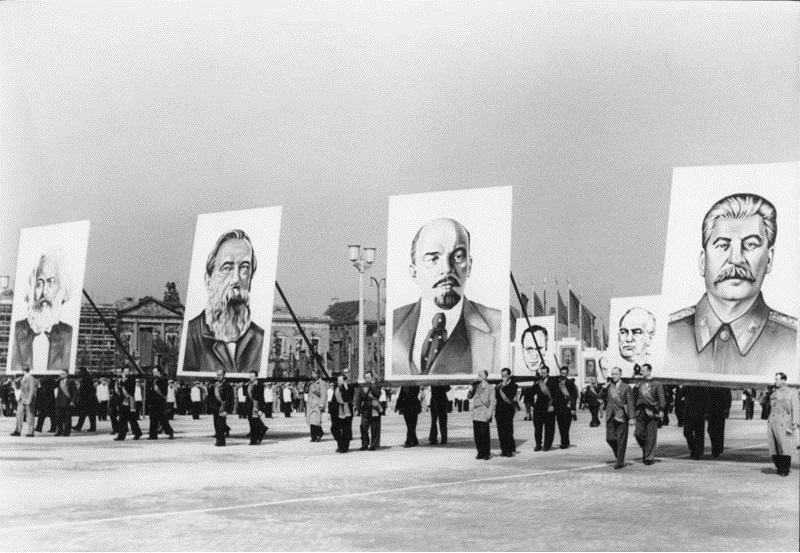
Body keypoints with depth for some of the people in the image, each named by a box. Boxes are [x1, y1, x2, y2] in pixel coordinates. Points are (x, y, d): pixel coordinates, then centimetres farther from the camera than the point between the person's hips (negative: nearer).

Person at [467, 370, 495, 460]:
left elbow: (492, 402, -3)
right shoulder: (476, 386, 13)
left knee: (485, 434, -5)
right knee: (477, 434, 4)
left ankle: (487, 453, 4)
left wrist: (489, 414, -12)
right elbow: (469, 397, 13)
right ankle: (480, 453, 12)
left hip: (484, 415, -5)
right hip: (475, 414, 5)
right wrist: (472, 388, -2)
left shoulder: (490, 388, -1)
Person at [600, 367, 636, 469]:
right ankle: (618, 454, 23)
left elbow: (630, 403, -1)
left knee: (621, 440, -2)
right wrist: (604, 388, -5)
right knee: (610, 439, -2)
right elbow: (601, 397, 9)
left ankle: (620, 462, 3)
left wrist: (631, 417, -8)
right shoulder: (608, 386, 12)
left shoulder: (626, 388, 1)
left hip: (622, 417, -3)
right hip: (610, 416, 3)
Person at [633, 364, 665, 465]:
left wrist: (661, 410, -9)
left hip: (652, 412, -4)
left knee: (651, 436, -2)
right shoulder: (639, 383, 12)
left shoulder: (657, 384, 1)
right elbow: (635, 397, 17)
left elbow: (661, 398, 0)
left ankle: (649, 457, 5)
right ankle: (645, 449, 23)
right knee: (638, 434, -3)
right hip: (640, 411, 4)